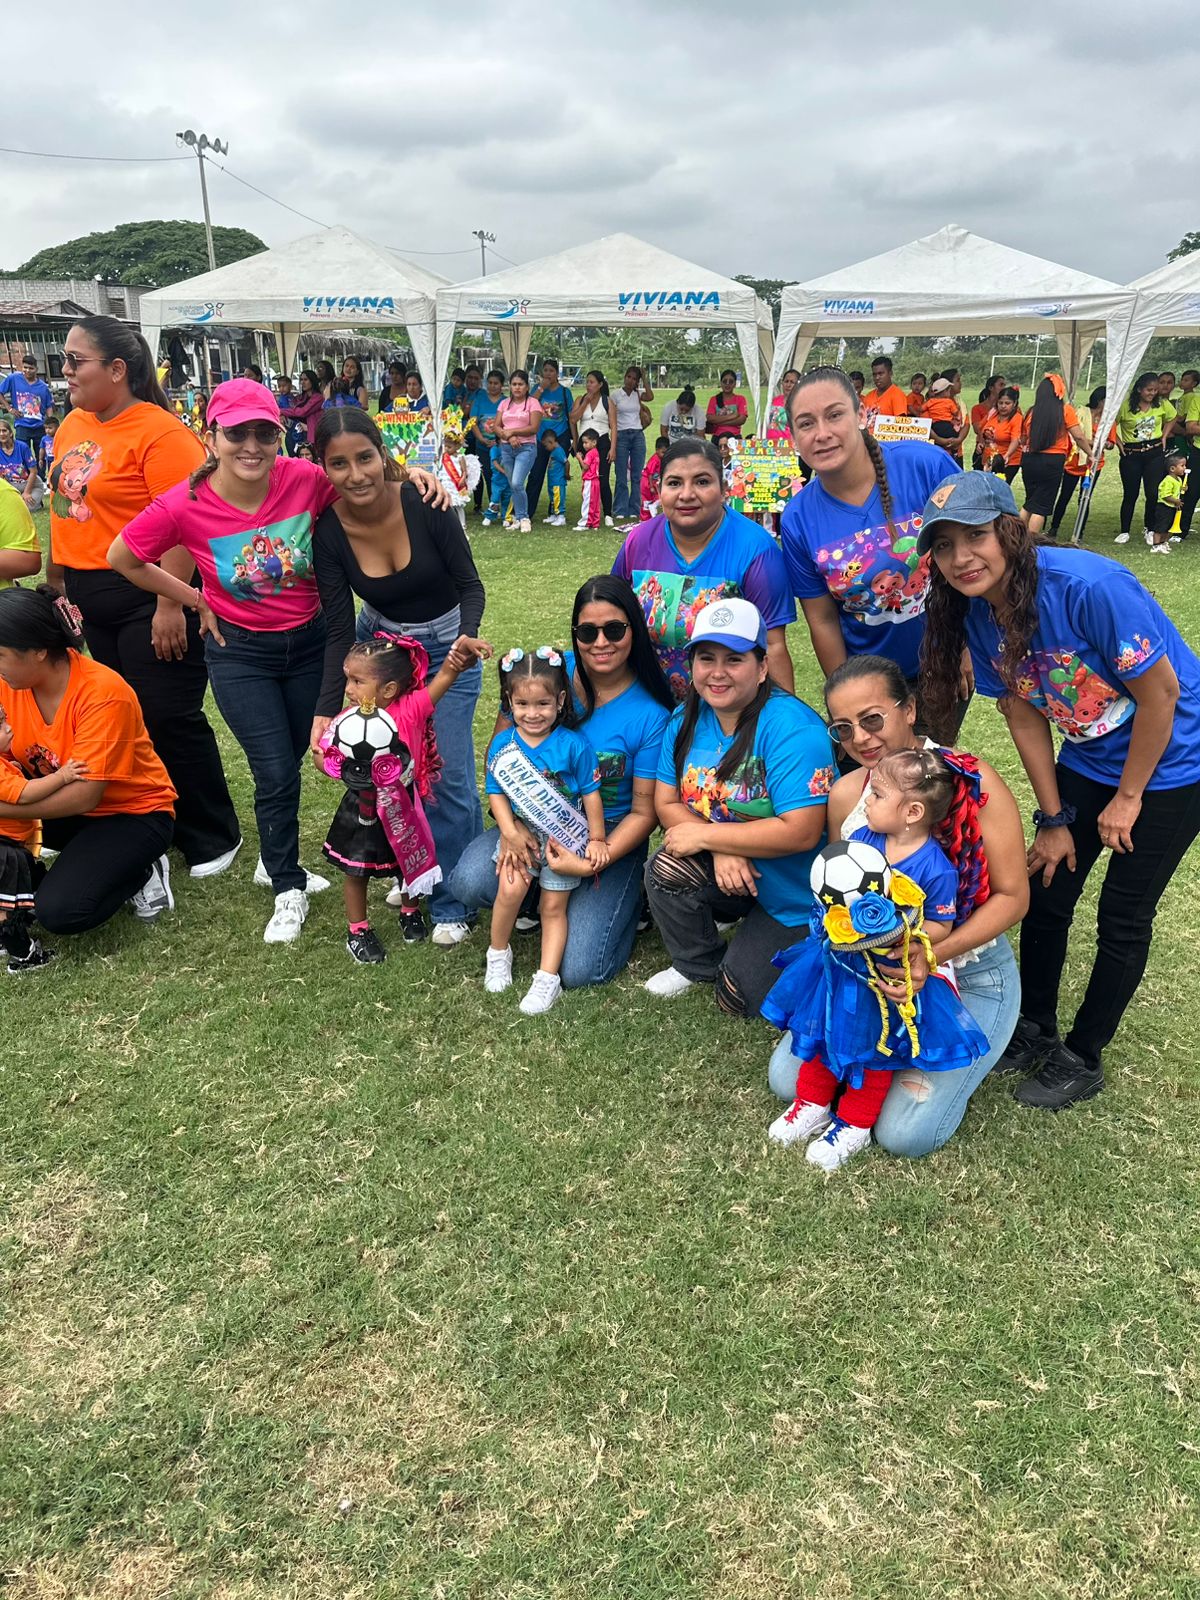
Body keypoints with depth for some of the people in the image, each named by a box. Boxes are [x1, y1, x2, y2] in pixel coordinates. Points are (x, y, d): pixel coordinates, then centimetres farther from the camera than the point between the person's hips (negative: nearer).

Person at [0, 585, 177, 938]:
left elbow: (85, 796, -29)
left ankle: (141, 871, 1)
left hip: (133, 812, -7)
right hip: (62, 804, 7)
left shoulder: (103, 694, -28)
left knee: (60, 910, -25)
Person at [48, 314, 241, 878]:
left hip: (148, 598, -8)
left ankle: (213, 838, 14)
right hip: (91, 598, 8)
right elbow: (64, 507, 18)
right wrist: (57, 578, 19)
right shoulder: (73, 423, 11)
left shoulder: (159, 432, -15)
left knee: (169, 718, -2)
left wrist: (170, 605, -24)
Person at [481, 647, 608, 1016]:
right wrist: (511, 833, -15)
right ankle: (498, 953, 5)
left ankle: (548, 978, 11)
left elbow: (591, 793, -6)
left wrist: (597, 840, -4)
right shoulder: (503, 743, -6)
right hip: (519, 833, 1)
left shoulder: (574, 745, -13)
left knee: (554, 906, 3)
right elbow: (496, 793, -3)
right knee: (510, 889, -19)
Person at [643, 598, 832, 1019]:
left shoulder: (793, 728, -27)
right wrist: (722, 850, -24)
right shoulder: (687, 719, -5)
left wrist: (704, 834, -25)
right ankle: (698, 964, 5)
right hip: (726, 873, 5)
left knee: (738, 998, -6)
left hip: (794, 895, -5)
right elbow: (666, 804, -5)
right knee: (665, 869, -25)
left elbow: (801, 832, -33)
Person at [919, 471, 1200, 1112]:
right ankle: (1036, 1029, 31)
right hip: (1088, 762, 6)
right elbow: (1026, 720, -3)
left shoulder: (1088, 586, -32)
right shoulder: (978, 618, -11)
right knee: (1046, 894, 9)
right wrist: (1054, 818, -1)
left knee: (1123, 917, 3)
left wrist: (1127, 799, -13)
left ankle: (1083, 1058, 23)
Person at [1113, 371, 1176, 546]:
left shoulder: (1162, 404, 0)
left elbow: (1171, 419, 18)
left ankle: (1150, 530, 11)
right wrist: (1118, 442, -8)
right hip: (1131, 455, -2)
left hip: (1155, 454, 2)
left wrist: (1164, 436, 7)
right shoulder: (1125, 405, -11)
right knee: (1130, 494, 4)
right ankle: (1124, 532, 15)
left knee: (1153, 493, -5)